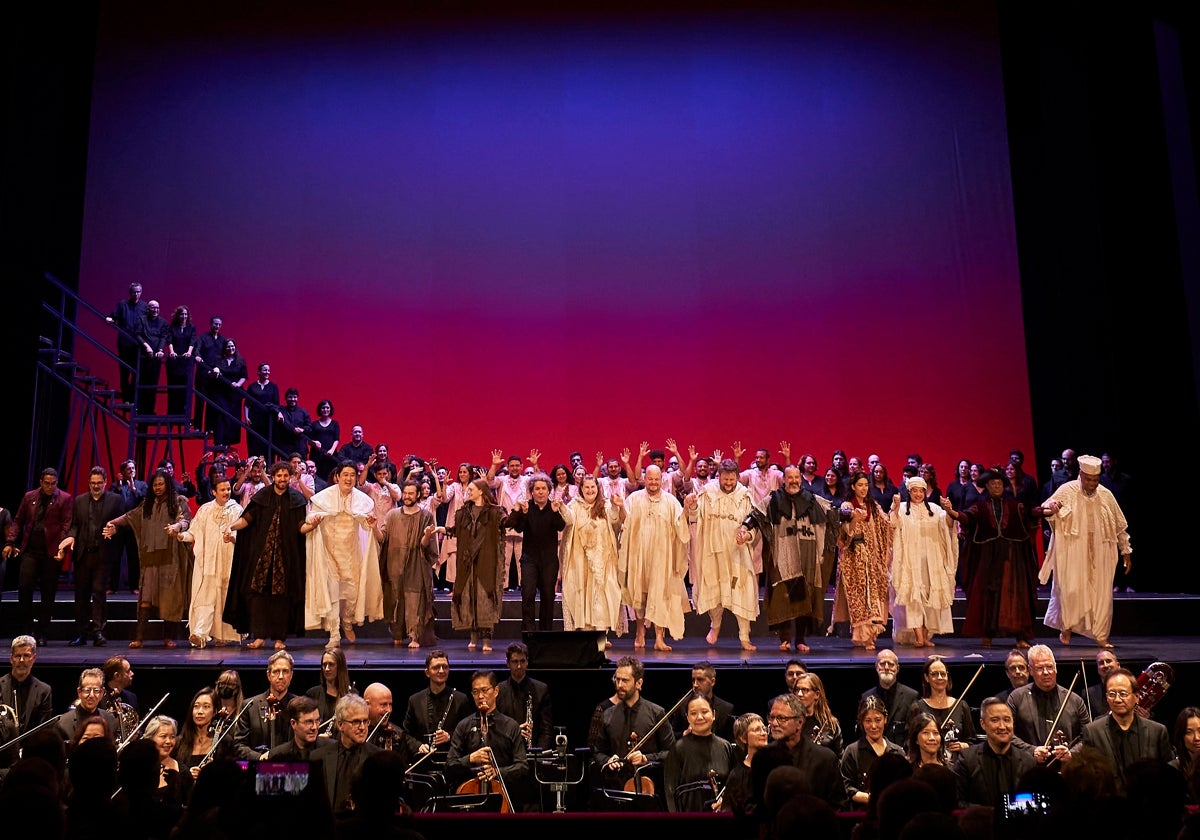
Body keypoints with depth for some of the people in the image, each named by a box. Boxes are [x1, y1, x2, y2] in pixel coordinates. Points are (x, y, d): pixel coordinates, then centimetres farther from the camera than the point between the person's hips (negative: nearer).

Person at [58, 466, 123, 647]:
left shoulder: (115, 499, 5)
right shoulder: (79, 500, 14)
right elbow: (74, 525, 13)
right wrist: (71, 536, -6)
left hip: (102, 553, -3)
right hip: (82, 553, 3)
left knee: (99, 591, -6)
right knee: (81, 593, 7)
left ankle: (98, 631, -4)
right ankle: (81, 633, 14)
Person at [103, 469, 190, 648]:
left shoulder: (179, 503, 5)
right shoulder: (147, 504, 18)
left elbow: (186, 520, -9)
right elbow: (130, 516, 12)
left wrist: (177, 526, -31)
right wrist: (113, 523, -5)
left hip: (171, 556, -3)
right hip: (151, 556, 3)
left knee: (170, 596, -2)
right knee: (146, 596, -6)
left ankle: (169, 637, 5)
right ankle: (139, 637, -8)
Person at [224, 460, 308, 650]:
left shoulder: (296, 499, 5)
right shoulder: (263, 496, 7)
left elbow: (300, 528, 1)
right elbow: (247, 518, 1)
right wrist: (232, 526, -15)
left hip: (286, 554, -1)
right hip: (262, 552, 1)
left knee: (282, 595, -1)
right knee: (258, 592, -4)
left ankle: (279, 638, 4)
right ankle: (259, 636, 2)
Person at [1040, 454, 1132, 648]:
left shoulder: (1106, 495, 6)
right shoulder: (1067, 491, -4)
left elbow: (1120, 526, 14)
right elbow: (1048, 508, -18)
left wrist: (1126, 551, 14)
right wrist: (1051, 507, -42)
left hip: (1099, 554, 3)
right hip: (1073, 552, -3)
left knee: (1101, 594, 3)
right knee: (1070, 589, -9)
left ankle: (1100, 636, 12)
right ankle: (1066, 627, 11)